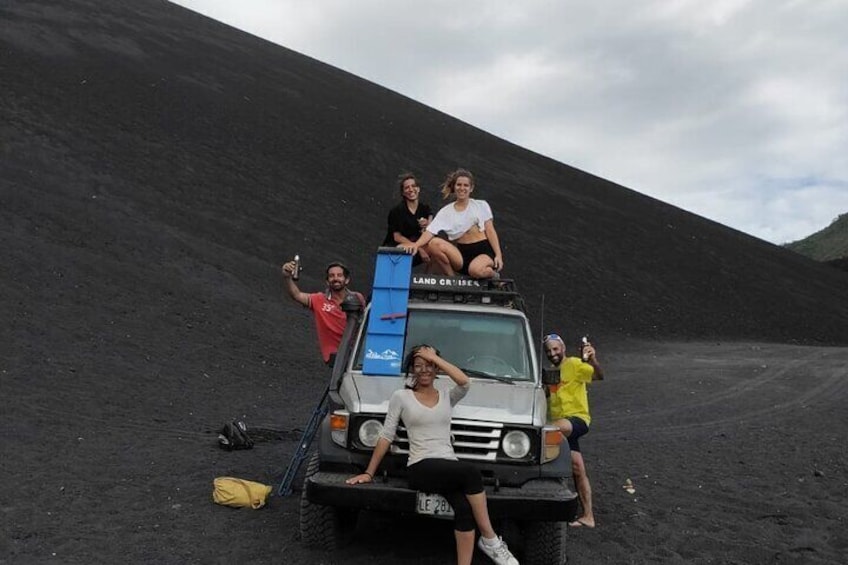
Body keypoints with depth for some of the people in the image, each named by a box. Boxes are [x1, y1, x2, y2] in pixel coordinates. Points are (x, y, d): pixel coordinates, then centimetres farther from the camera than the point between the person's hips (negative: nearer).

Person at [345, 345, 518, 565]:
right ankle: (490, 540, -19)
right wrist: (369, 473, 3)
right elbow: (386, 436, 7)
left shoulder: (447, 398, 15)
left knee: (464, 508, -29)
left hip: (450, 468, 4)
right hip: (421, 468, -3)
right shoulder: (401, 396, 7)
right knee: (471, 471, -32)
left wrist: (434, 357, -2)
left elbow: (464, 382, -8)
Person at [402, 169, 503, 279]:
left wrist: (498, 255, -7)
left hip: (483, 251, -1)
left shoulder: (481, 205, 11)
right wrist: (416, 244, -26)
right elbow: (430, 232, -6)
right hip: (461, 253, 2)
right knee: (434, 243, -26)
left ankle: (493, 275, 1)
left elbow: (490, 231, 6)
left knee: (476, 270, -38)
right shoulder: (446, 212, 8)